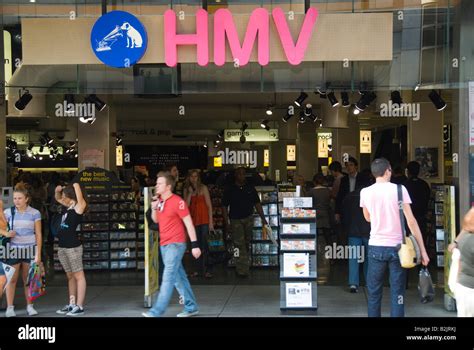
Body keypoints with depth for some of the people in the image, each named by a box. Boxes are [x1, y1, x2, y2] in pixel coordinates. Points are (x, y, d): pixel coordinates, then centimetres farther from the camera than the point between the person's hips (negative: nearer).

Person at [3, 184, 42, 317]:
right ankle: (10, 307, 6)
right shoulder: (8, 212, 2)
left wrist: (38, 254, -2)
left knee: (28, 279, 4)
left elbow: (38, 235, 2)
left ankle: (29, 306, 13)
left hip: (30, 249, 0)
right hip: (14, 249, 0)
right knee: (12, 279, 0)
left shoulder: (34, 213, 0)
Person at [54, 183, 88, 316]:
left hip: (73, 247, -9)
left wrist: (76, 187, -16)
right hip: (62, 247, 9)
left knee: (78, 276, -3)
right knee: (70, 277, 14)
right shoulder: (69, 206, 14)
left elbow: (82, 201, -28)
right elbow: (57, 199, 29)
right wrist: (57, 191, 10)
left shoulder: (78, 207, -8)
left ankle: (79, 307, -2)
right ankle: (72, 304, 22)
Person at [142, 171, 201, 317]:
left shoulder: (177, 201, -14)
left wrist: (195, 245, -17)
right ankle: (191, 307, 21)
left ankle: (157, 311, -10)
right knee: (179, 277, 12)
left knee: (168, 278, -8)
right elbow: (156, 220, 20)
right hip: (164, 244, 8)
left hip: (175, 244, -8)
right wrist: (154, 208, -1)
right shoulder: (160, 200, 9)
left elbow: (188, 223, -13)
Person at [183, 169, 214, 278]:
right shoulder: (186, 190, 8)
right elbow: (186, 205, -2)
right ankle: (198, 269, 11)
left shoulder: (203, 188, -1)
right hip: (193, 220, 3)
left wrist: (211, 221, -7)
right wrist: (190, 193, -11)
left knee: (204, 244, -9)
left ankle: (206, 270, -8)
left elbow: (209, 205, -2)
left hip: (204, 219, -3)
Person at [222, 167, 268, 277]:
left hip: (249, 219, 3)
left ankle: (241, 268, 20)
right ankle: (243, 270, -8)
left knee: (246, 243, 8)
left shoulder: (250, 188, 6)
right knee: (239, 245, -8)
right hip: (235, 220, -3)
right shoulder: (229, 189, -1)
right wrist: (227, 223, -6)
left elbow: (257, 204, 10)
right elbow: (224, 207, 1)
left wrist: (263, 218, 2)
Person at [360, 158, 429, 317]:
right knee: (397, 293, 4)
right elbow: (411, 221, -8)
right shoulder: (399, 189, -5)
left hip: (376, 247, 2)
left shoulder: (365, 192, 1)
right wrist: (423, 250, -6)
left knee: (374, 292, 11)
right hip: (397, 246, -1)